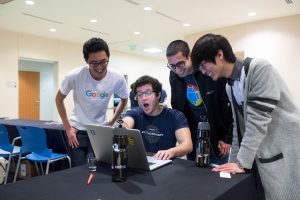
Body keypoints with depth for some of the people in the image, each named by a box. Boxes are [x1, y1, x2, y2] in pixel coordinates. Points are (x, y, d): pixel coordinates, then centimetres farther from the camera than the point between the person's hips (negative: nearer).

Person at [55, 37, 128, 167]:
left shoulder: (117, 79, -15)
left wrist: (112, 121, 1)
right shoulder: (75, 76, -19)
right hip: (78, 130, -1)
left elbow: (124, 100, 7)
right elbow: (59, 99, -2)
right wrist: (67, 127, -5)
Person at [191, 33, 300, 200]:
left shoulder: (259, 68, -16)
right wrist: (236, 159, 2)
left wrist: (242, 162, -20)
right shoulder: (229, 87, 9)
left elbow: (257, 120, -22)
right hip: (262, 156, 7)